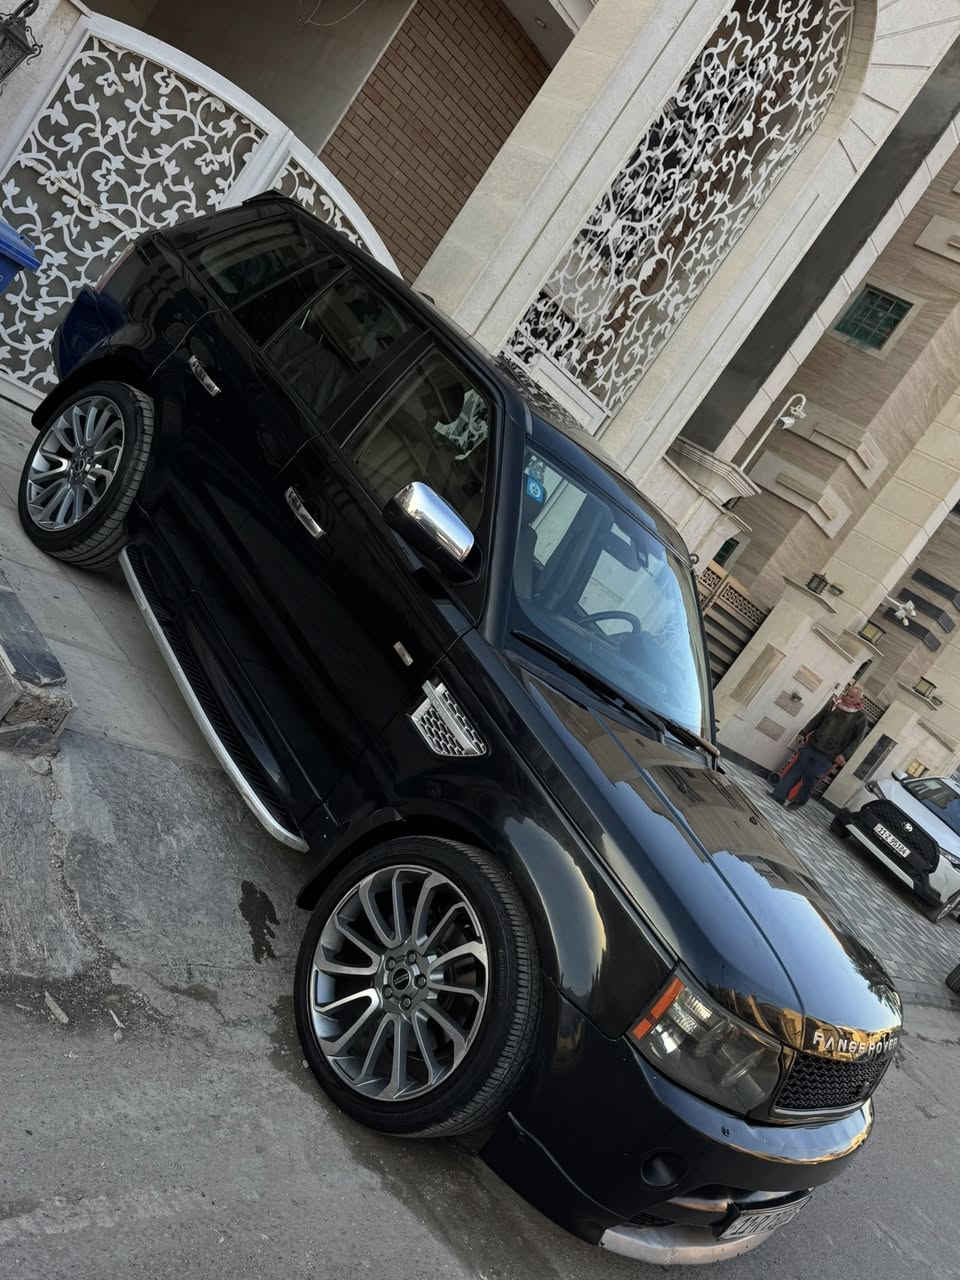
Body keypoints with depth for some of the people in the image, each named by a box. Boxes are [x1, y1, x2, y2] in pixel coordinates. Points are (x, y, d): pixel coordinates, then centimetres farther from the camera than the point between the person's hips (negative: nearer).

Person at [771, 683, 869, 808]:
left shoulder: (860, 717, -6)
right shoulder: (834, 704, 4)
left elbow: (858, 739, -5)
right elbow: (817, 719, 12)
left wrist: (845, 755, -13)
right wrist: (804, 733, 11)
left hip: (826, 756, -4)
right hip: (811, 745, 4)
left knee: (809, 777, 0)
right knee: (795, 771, 4)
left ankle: (800, 801, 19)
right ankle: (778, 796, 9)